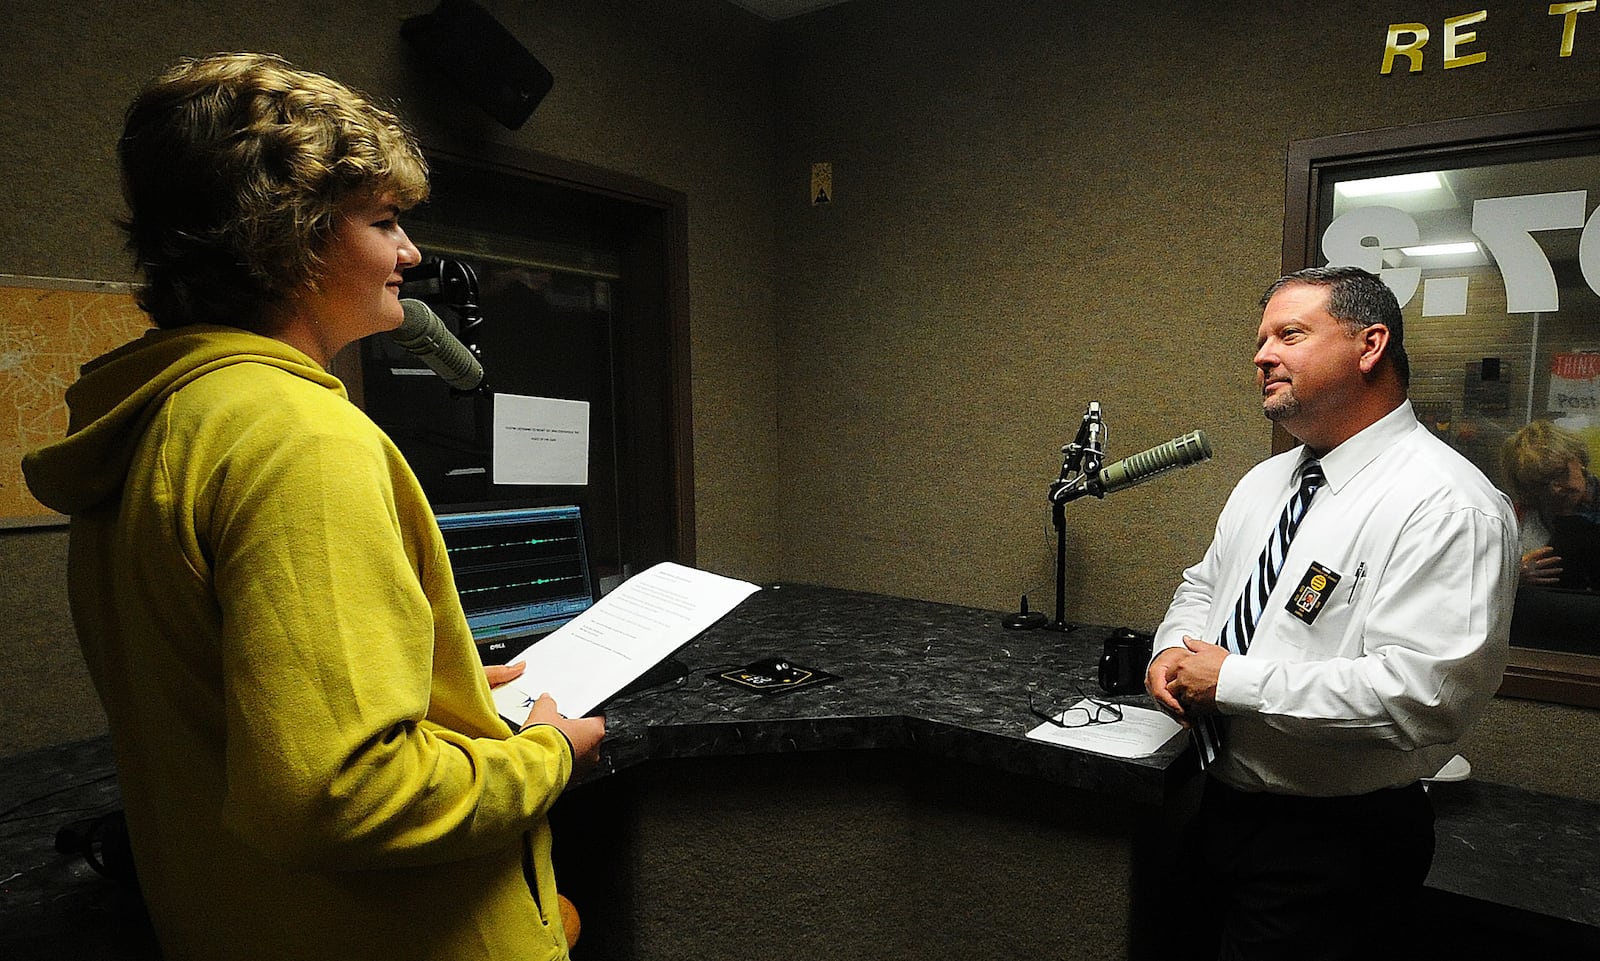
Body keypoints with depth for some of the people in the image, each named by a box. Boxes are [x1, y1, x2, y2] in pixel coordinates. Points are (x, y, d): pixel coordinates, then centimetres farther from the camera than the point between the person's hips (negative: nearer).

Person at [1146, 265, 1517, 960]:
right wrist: (1173, 651, -5)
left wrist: (1231, 680, -24)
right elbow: (1203, 585, 17)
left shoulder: (1448, 504, -21)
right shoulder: (1264, 482, 6)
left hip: (1335, 844, -7)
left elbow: (1425, 695, -29)